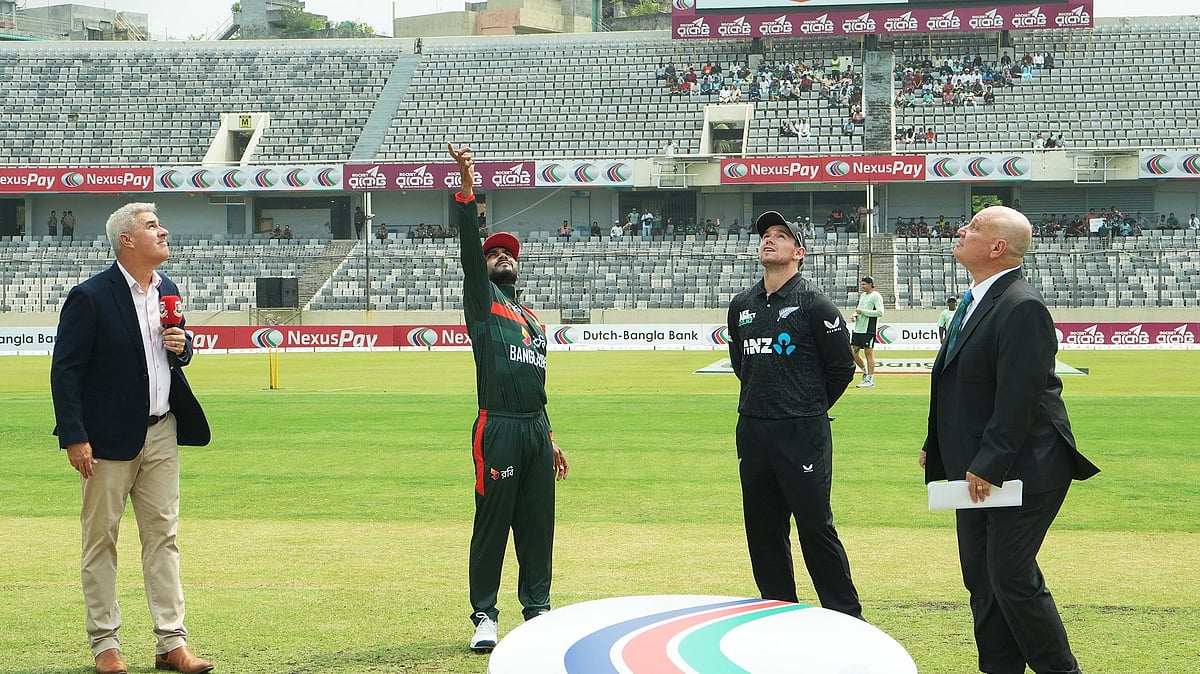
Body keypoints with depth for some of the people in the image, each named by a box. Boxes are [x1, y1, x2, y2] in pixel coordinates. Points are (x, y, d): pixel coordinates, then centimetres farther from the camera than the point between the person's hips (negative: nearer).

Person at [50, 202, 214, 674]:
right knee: (101, 538, 3)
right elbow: (65, 370, -12)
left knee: (163, 535, 7)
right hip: (109, 437, -6)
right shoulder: (90, 297, -12)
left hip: (161, 431, 6)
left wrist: (182, 346, -2)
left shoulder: (168, 290, 9)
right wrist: (74, 438, -17)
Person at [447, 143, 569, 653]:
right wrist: (467, 188, -21)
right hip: (497, 429, -6)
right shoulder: (482, 300, 6)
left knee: (538, 524, 8)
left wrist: (549, 438, 21)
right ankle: (484, 616, 2)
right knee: (492, 522, -4)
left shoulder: (532, 320, 24)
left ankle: (537, 609, 17)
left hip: (536, 431, 6)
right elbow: (470, 247, -10)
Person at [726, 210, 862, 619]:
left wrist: (810, 409, 7)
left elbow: (842, 367, -2)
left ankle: (846, 616, 5)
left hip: (803, 434, -6)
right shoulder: (742, 305, 10)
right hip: (752, 430, 6)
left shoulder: (814, 304, -8)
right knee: (763, 528, 10)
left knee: (816, 527, -5)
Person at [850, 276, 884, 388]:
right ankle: (865, 372, 24)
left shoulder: (876, 296, -7)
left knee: (869, 353, -6)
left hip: (869, 330, -8)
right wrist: (855, 315, 5)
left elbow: (880, 312, -16)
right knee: (853, 352, 7)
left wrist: (863, 311, -17)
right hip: (858, 328, 9)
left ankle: (870, 380, -2)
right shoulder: (862, 295, 18)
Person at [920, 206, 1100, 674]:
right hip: (977, 469, 10)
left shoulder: (1021, 308, -19)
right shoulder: (976, 302, 12)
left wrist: (989, 467, -24)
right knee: (981, 579, 12)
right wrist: (935, 445, 15)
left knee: (1013, 579, -6)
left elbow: (1019, 398, -24)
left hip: (1021, 472, -10)